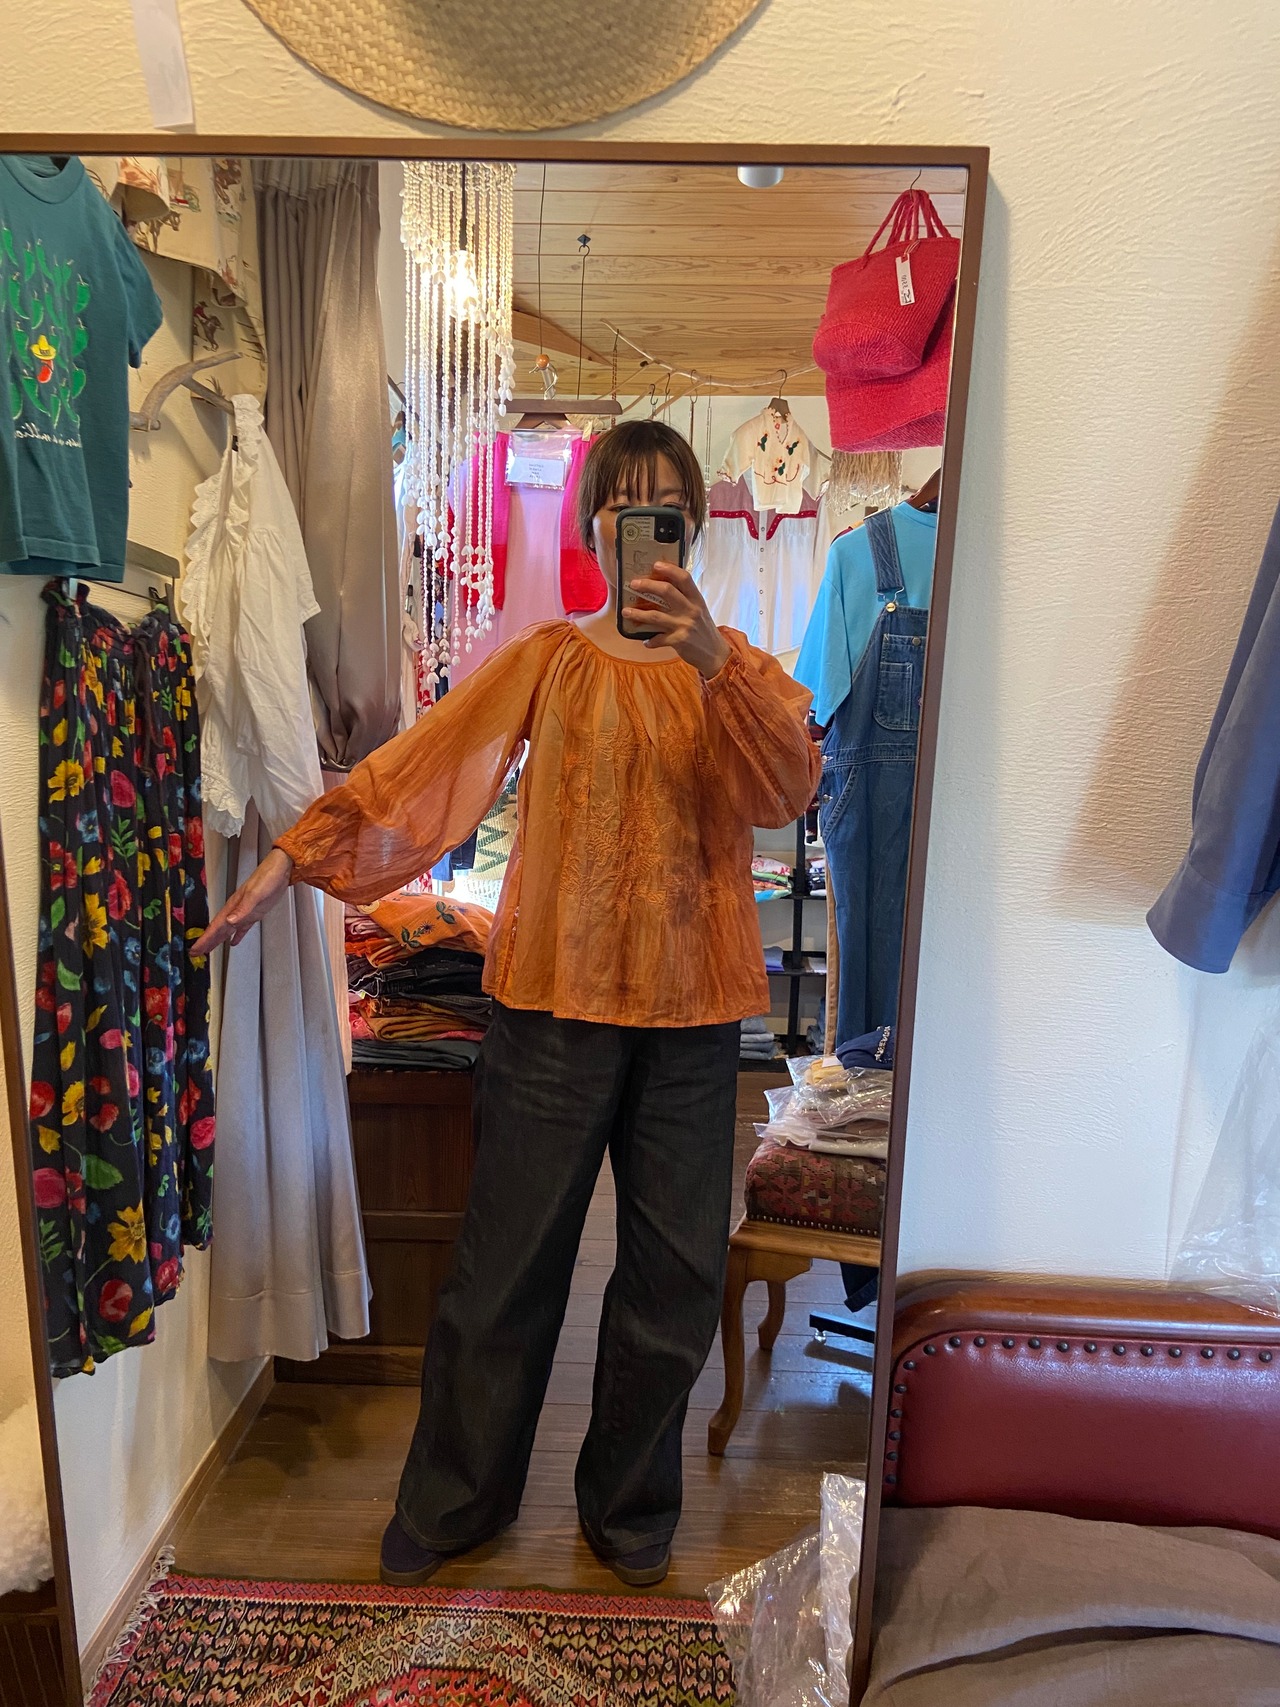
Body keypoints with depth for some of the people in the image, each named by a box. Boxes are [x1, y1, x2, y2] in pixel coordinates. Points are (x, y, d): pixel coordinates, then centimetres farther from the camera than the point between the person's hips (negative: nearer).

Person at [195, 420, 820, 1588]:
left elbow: (789, 789, -13)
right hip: (554, 998, -1)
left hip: (689, 1010, 2)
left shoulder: (737, 668, 6)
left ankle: (629, 1507, 36)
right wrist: (292, 858, -6)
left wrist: (711, 663, -28)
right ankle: (455, 1502, 34)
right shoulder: (548, 659, 5)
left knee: (677, 1278, 11)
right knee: (507, 1268, 9)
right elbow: (414, 762, 0)